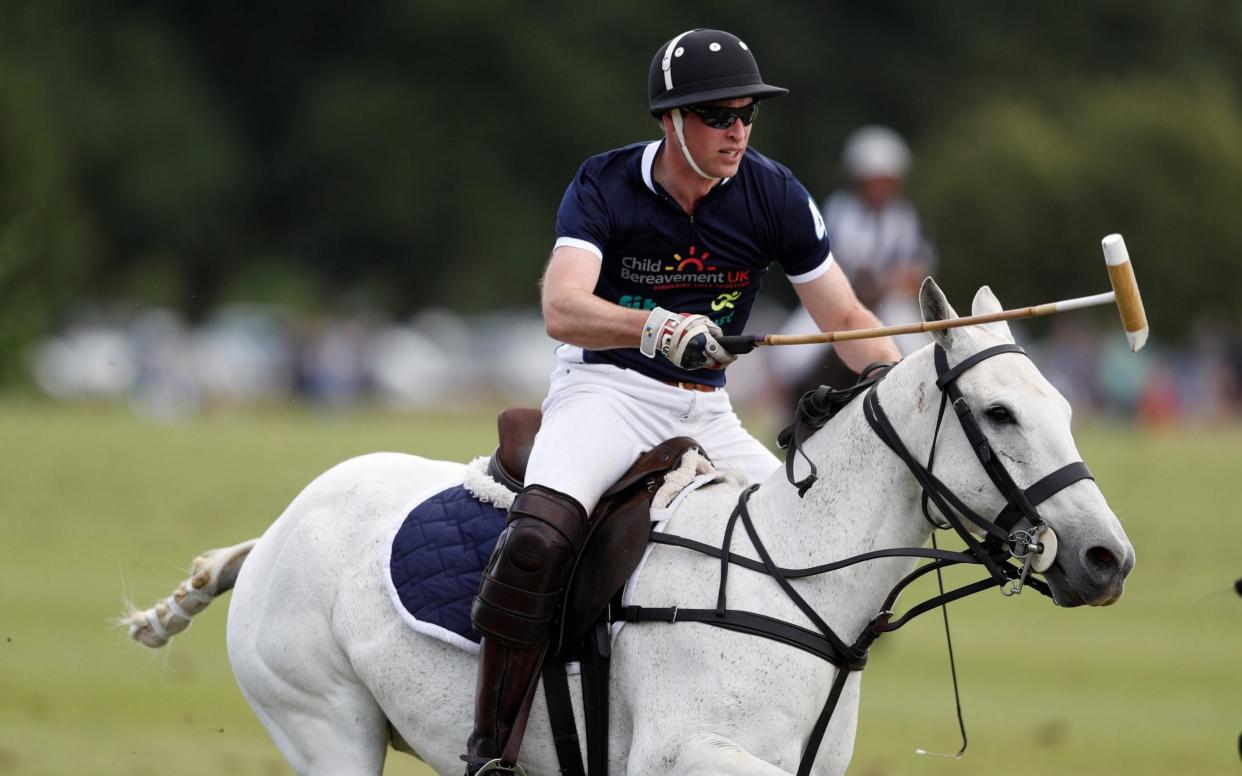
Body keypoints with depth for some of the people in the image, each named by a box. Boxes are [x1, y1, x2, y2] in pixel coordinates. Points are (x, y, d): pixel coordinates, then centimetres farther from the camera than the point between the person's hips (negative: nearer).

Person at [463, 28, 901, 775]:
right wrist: (658, 329, -45)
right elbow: (561, 309, -26)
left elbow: (845, 319, 3)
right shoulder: (604, 187, -11)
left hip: (706, 412, 5)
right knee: (540, 537, -32)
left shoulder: (774, 195, -2)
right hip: (604, 390, -5)